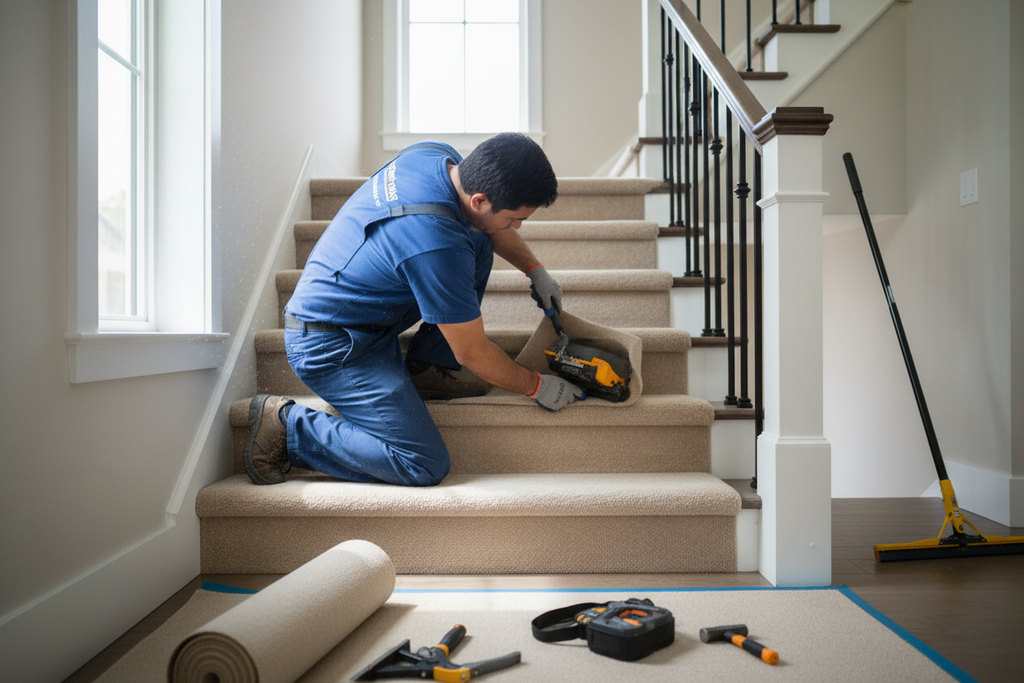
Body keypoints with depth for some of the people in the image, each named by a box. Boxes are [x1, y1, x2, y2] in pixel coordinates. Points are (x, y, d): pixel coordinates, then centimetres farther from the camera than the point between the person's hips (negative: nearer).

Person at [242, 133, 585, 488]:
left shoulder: (436, 154, -8)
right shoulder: (436, 245, -33)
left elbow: (486, 225, 16)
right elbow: (472, 353, -20)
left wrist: (535, 269, 11)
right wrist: (537, 386, -5)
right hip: (330, 348, -9)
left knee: (479, 246, 3)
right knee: (425, 466, -13)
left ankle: (424, 368, 11)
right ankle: (286, 425, -3)